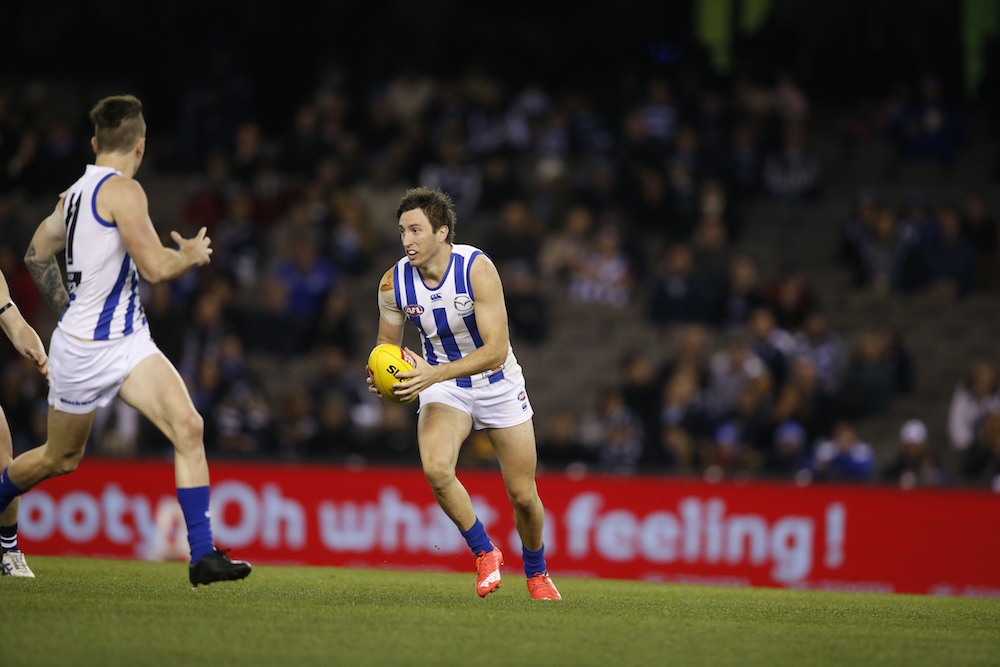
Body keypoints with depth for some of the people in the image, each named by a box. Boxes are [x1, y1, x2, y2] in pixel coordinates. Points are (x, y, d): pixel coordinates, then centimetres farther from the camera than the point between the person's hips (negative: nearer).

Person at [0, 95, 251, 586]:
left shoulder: (75, 193, 11)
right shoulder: (122, 190, -16)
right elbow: (154, 267, -22)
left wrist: (68, 308, 32)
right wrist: (192, 254, -3)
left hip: (127, 342, 8)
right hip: (85, 350, -8)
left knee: (187, 427, -11)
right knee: (59, 458, 11)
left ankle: (203, 555, -17)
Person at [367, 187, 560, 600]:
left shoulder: (477, 269, -25)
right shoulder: (394, 283, -14)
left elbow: (496, 351, -29)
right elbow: (388, 344, 4)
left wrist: (433, 374, -40)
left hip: (498, 385, -1)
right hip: (443, 389, 2)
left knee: (523, 495, 4)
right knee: (435, 467, -29)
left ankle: (536, 571, 34)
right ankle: (484, 552, -6)